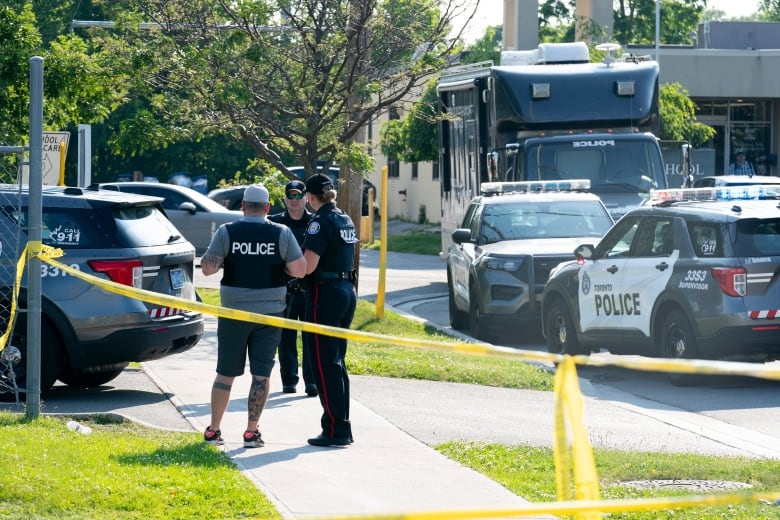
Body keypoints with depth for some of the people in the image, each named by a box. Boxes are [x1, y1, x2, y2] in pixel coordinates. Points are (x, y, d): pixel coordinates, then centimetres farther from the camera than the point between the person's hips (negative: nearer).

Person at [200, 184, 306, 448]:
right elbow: (300, 270, -6)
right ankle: (252, 432, 3)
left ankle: (213, 431, 12)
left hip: (233, 311, 0)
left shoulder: (226, 232, -5)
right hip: (270, 313, 0)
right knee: (261, 374, 4)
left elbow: (207, 268, -8)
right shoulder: (282, 234, -4)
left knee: (225, 373, 9)